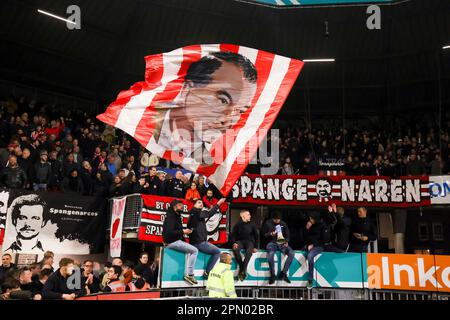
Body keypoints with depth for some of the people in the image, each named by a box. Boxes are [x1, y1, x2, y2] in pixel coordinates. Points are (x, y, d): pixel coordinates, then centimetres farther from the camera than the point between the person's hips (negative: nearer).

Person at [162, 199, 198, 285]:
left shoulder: (176, 216, 16)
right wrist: (183, 231, -21)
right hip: (172, 242, -10)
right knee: (195, 250, -13)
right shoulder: (170, 217, -14)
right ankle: (190, 274, -11)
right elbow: (169, 232, -25)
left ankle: (187, 274, 14)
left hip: (176, 241, 10)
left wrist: (184, 231, 2)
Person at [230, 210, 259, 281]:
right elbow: (232, 235, 5)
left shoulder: (252, 225, 4)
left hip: (249, 241, 0)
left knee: (249, 251, -35)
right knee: (235, 249, -34)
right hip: (240, 241, 0)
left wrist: (255, 247, -3)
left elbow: (257, 236, 7)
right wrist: (234, 243, -15)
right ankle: (241, 267, -22)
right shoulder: (238, 225, 3)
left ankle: (242, 270, -33)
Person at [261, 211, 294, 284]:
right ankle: (272, 275, -22)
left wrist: (286, 241, -3)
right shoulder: (268, 223, 3)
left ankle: (283, 273, -15)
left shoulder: (283, 224, 10)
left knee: (291, 253, -25)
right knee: (270, 254, -37)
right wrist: (270, 234, -14)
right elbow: (263, 234, 6)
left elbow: (288, 234, 16)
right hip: (271, 243, -3)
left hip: (282, 243, 3)